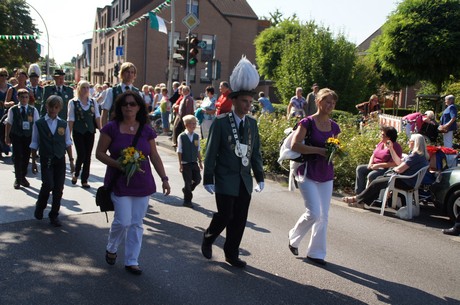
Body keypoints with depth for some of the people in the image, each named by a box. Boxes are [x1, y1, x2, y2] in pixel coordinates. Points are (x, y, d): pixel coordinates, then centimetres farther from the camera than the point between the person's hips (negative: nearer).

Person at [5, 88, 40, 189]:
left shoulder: (33, 110, 2)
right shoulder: (12, 110, 0)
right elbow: (9, 124, 3)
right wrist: (7, 136, 2)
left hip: (29, 136, 1)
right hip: (16, 136, -1)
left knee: (26, 157, 8)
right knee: (18, 157, -2)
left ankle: (23, 177, 26)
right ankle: (18, 179, 8)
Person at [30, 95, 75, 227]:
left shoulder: (63, 124, 4)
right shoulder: (39, 124, -2)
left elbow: (68, 143, 9)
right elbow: (34, 144, 2)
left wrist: (71, 160, 7)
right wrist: (33, 161, 2)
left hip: (60, 159, 3)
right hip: (46, 160, -2)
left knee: (59, 188, 3)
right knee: (48, 185, -15)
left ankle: (54, 215, 18)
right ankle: (40, 206, 15)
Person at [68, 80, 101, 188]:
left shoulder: (93, 102, 8)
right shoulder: (73, 102, -1)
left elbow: (97, 117, 7)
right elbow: (71, 119, -3)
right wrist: (69, 133, -6)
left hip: (90, 131, 3)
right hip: (78, 132, -3)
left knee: (88, 156, 4)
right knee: (81, 155, -8)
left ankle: (84, 180, 15)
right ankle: (76, 174, 20)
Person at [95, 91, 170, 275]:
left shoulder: (146, 130, 3)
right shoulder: (112, 128, -5)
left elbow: (154, 156, 7)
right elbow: (99, 153, -4)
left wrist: (164, 178, 1)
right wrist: (118, 164, -19)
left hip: (142, 183, 3)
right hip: (119, 182, -3)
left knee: (136, 224, 7)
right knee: (123, 221, -7)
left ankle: (131, 261, 21)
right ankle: (111, 248, 25)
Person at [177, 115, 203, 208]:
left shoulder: (196, 136, 3)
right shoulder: (181, 136, -10)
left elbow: (198, 150, 9)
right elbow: (179, 151, -8)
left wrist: (200, 162, 9)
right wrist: (180, 164, -9)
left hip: (194, 163, 5)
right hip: (185, 163, -4)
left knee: (197, 179, 2)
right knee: (188, 182, 2)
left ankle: (187, 190, 31)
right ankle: (187, 201, 18)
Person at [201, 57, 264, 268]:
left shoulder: (252, 123, 7)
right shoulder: (220, 122, -8)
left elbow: (256, 152, 11)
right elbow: (211, 153, -7)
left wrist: (259, 177, 10)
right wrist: (208, 179, -9)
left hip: (245, 180, 5)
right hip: (225, 180, -5)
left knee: (240, 219, 7)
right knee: (225, 216, -2)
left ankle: (231, 253, 22)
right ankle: (208, 239, 27)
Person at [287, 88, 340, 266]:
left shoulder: (334, 127, 8)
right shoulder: (308, 122, -9)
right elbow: (295, 145, -18)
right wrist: (319, 150, -21)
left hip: (326, 176, 6)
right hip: (308, 174, -6)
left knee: (323, 216, 8)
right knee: (313, 213, -11)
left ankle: (316, 253, 21)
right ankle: (294, 237, 18)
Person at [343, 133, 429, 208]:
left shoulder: (415, 156, -21)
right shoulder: (420, 155, 13)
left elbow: (399, 169, -23)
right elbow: (400, 163, 15)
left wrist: (394, 168, 1)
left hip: (406, 183, -11)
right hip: (408, 181, 11)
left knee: (376, 183, -6)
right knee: (379, 178, 12)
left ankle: (357, 199, 11)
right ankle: (362, 202, 9)